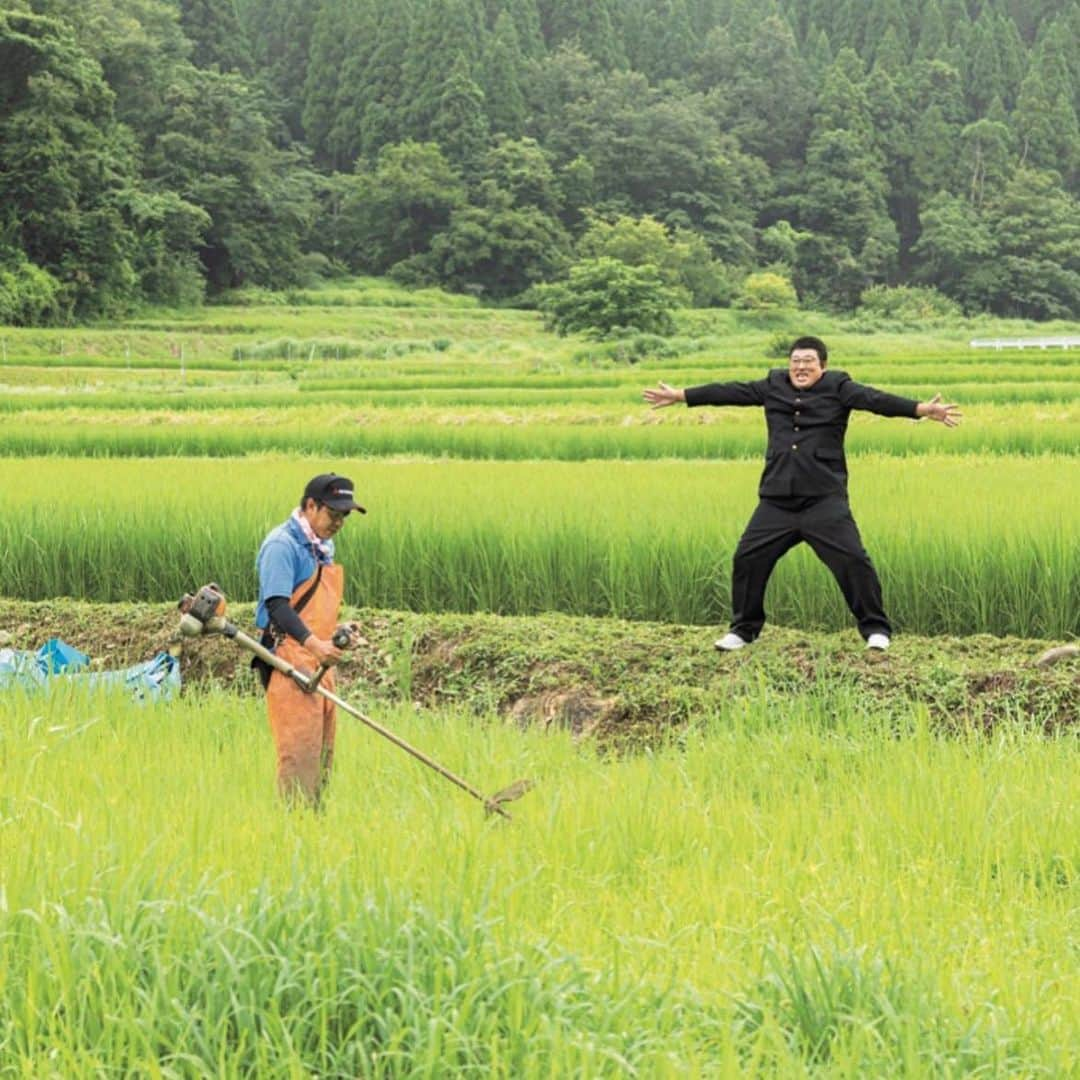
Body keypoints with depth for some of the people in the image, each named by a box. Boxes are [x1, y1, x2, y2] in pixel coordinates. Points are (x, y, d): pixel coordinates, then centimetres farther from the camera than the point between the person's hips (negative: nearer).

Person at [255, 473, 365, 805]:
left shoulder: (323, 546, 18)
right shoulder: (283, 544, -12)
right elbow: (276, 604, -22)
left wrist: (336, 632, 17)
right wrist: (311, 642, -32)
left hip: (320, 662, 9)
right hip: (291, 664, -9)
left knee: (323, 751, 8)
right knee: (300, 752, -12)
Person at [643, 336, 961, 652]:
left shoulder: (837, 387, -1)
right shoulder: (773, 386, 10)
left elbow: (874, 399, -13)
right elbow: (730, 392, 15)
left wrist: (923, 409, -28)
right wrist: (679, 395, 18)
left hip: (825, 499, -4)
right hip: (776, 500, 4)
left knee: (851, 558, -11)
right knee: (747, 558, 3)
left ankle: (875, 629, 4)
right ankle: (743, 629, 21)